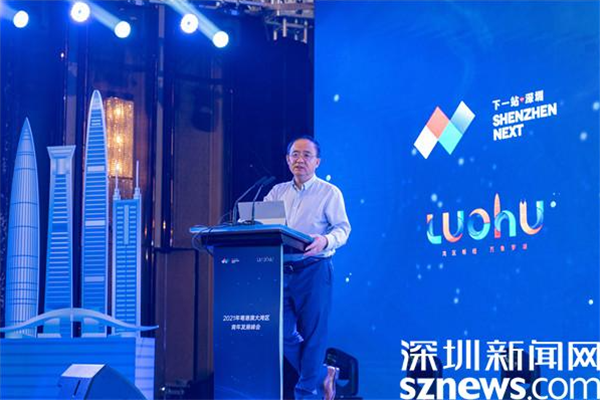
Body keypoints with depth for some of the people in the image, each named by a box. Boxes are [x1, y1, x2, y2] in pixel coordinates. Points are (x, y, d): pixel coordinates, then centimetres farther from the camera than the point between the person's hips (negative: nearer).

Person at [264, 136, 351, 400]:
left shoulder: (329, 193, 2)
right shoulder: (278, 192, 16)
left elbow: (342, 229, -7)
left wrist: (325, 241, -28)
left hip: (314, 269, -5)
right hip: (282, 269, 5)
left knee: (312, 333, -4)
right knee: (283, 333, 5)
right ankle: (322, 375, 23)